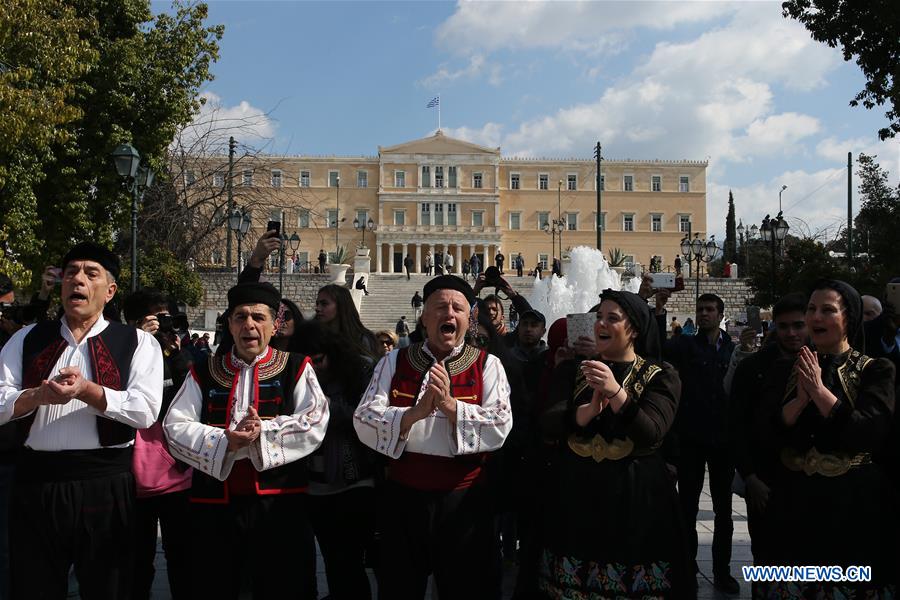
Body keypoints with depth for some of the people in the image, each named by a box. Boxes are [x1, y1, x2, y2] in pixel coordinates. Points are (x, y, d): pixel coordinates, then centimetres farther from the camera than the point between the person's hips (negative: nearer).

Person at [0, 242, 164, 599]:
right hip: (36, 481, 3)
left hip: (106, 484, -2)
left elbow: (145, 410, -11)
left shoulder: (137, 343, 1)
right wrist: (40, 395, -17)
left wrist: (87, 390, -22)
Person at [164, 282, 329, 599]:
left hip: (279, 503, -2)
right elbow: (175, 428, -1)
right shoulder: (204, 372, 9)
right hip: (214, 505, 2)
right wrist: (225, 441, -17)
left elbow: (315, 423, -8)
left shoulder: (296, 368, 3)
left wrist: (263, 432, -21)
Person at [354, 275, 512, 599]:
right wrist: (416, 412, -23)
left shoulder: (487, 365, -1)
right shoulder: (394, 362, 3)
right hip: (401, 498, 1)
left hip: (463, 499, -1)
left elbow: (500, 428, -12)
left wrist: (450, 404, -23)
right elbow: (364, 422, -8)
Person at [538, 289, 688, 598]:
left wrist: (616, 392, -30)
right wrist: (589, 410, -24)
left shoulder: (661, 376, 0)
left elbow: (651, 434, -15)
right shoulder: (572, 370, 8)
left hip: (636, 497, -2)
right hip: (577, 494, 2)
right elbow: (548, 425, -6)